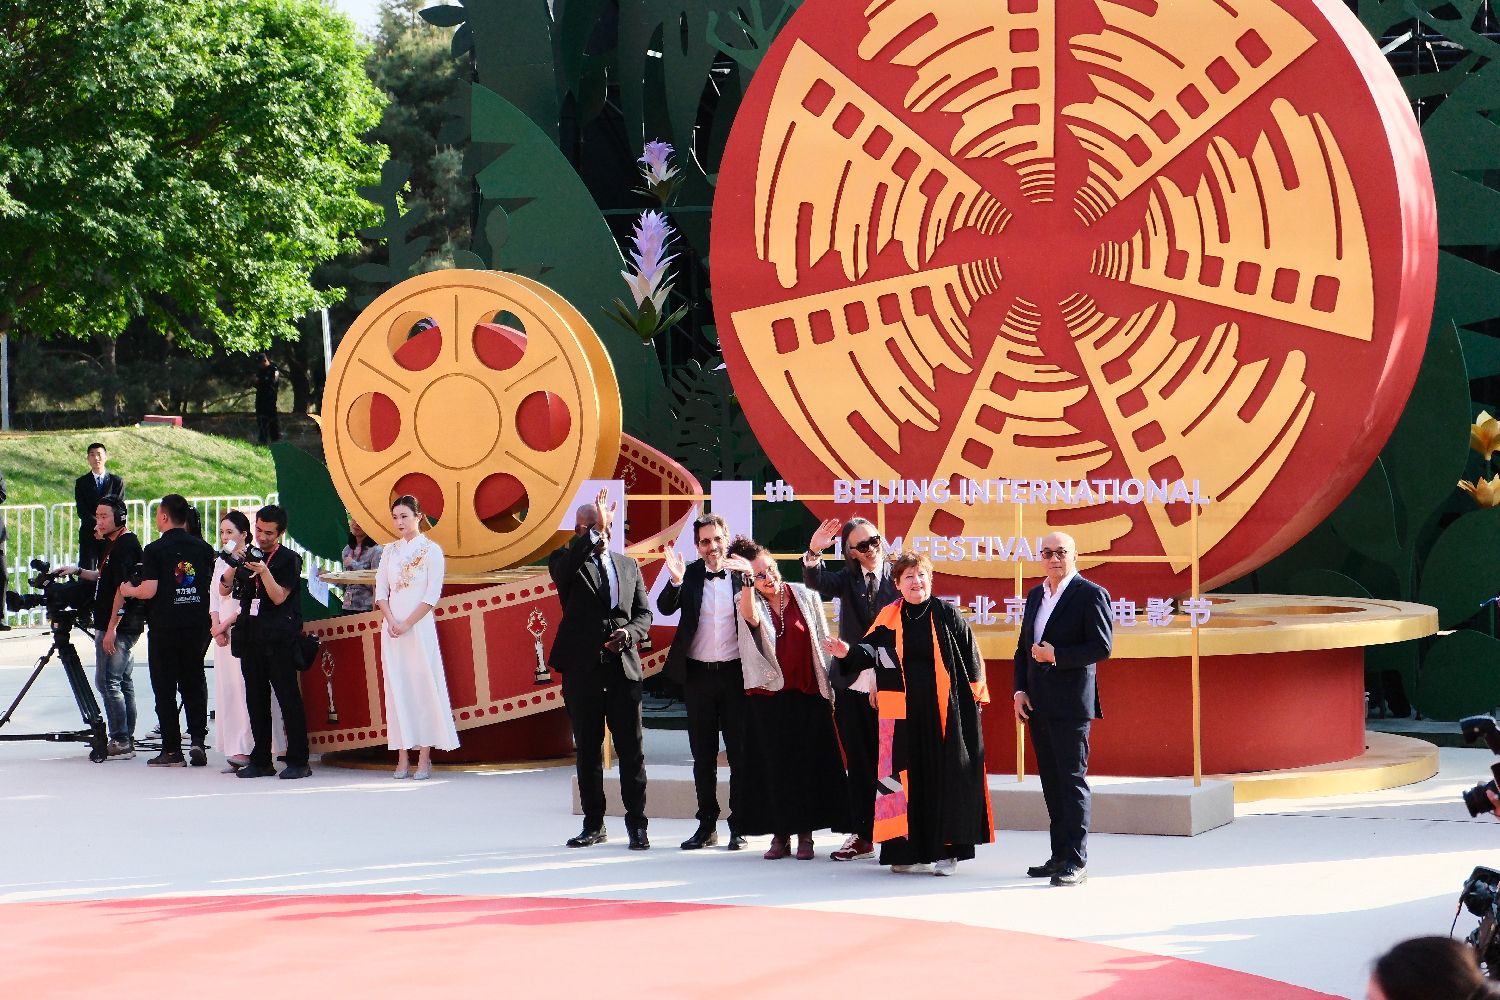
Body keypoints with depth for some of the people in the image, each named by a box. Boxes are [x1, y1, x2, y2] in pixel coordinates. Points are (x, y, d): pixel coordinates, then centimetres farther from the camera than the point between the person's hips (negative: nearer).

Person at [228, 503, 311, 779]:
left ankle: (298, 761, -7)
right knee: (256, 700, 7)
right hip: (250, 637, 6)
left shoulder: (289, 559, 0)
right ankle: (261, 761, 13)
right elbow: (224, 590, 11)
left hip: (278, 639, -6)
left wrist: (264, 572, -21)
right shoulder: (248, 556, 16)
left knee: (288, 697, -7)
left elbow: (279, 597, -9)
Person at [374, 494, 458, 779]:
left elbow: (432, 596, -7)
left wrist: (407, 624, -13)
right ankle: (402, 758, 3)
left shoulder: (431, 550, -1)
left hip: (419, 627, -4)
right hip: (392, 627, 4)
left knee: (422, 685, -6)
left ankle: (424, 758, -4)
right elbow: (380, 590, 9)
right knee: (396, 688, 1)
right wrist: (391, 621, -7)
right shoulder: (390, 551, 12)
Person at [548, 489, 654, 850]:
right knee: (588, 750, 7)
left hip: (624, 668, 2)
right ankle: (593, 824, 16)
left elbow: (644, 613, 15)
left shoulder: (628, 565, 15)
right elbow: (563, 563, -23)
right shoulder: (567, 561, 2)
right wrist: (596, 531, -27)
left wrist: (629, 634, -6)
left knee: (632, 750, -1)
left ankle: (637, 824, 5)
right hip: (582, 668, -2)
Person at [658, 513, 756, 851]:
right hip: (698, 674, 2)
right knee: (703, 755, 9)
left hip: (734, 673, -2)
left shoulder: (742, 574, -2)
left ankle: (739, 826, 10)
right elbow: (665, 608, -11)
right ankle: (707, 826, 17)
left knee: (739, 752, 3)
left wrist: (751, 575, -29)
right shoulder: (690, 575, 2)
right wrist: (675, 580, -29)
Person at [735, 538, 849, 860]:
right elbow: (751, 617, -23)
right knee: (774, 766, 2)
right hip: (767, 697, 0)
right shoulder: (749, 602, 2)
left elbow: (823, 643, 7)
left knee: (808, 764, 1)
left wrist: (829, 688, 4)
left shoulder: (805, 597, 4)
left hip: (808, 695, 0)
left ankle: (805, 834, 8)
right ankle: (780, 834, 9)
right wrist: (747, 581, -32)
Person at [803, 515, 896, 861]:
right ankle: (862, 835, 15)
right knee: (859, 762, 9)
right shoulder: (848, 579, 7)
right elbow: (818, 582, -12)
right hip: (852, 683, 3)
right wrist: (814, 552, -31)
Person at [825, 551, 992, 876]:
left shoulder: (947, 615, -1)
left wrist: (974, 697, 0)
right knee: (909, 778, 3)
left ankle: (946, 851, 4)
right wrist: (849, 652, -22)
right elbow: (871, 649, -3)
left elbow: (971, 659, 2)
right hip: (903, 713, 2)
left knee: (944, 777, -1)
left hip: (944, 712, -2)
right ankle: (910, 851, 9)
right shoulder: (889, 618, 6)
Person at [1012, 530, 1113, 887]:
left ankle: (1076, 861, -5)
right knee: (1051, 782, 10)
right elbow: (1023, 647, 20)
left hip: (1071, 704, -7)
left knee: (1072, 780, -6)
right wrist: (1020, 690, 8)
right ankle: (1060, 856, 16)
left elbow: (1102, 647, -13)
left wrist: (1056, 655, -17)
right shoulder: (1035, 596, 17)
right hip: (1038, 704, 7)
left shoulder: (1091, 595, -6)